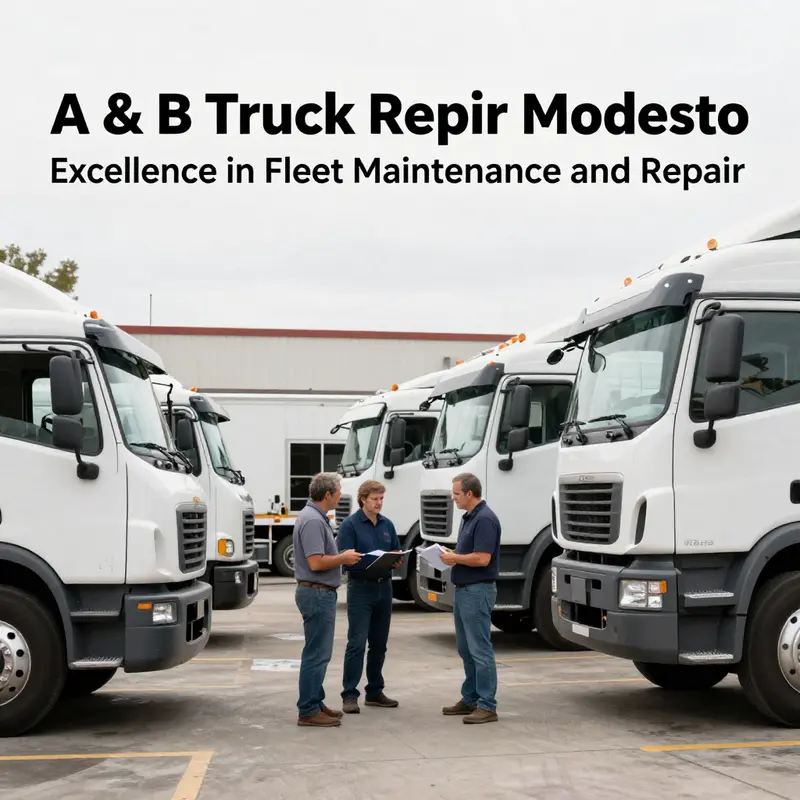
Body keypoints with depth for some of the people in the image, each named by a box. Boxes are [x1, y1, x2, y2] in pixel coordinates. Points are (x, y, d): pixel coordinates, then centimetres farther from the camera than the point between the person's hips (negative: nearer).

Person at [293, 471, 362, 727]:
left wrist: (342, 557, 12)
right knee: (317, 653, -6)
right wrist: (344, 558, -12)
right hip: (317, 593, -11)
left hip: (321, 593, 11)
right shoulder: (312, 520, -20)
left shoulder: (317, 517, 14)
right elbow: (316, 563, -25)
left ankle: (315, 703, 23)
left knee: (319, 652, 16)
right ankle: (308, 711, -1)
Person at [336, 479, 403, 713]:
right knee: (357, 643, -8)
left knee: (379, 644, 11)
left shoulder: (387, 524, 12)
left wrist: (396, 560, -7)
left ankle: (374, 692, 20)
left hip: (384, 588, 6)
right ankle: (350, 695, -4)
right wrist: (373, 561, -26)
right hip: (361, 589, -6)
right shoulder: (350, 524, -7)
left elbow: (397, 553, 16)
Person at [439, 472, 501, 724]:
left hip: (478, 591, -10)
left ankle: (487, 706, -4)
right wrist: (452, 555, 5)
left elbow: (482, 558, -24)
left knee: (480, 649, -7)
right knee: (466, 649, 15)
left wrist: (455, 558, -11)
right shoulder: (469, 518, 14)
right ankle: (470, 699, 23)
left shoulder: (485, 519, -17)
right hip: (464, 590, 10)